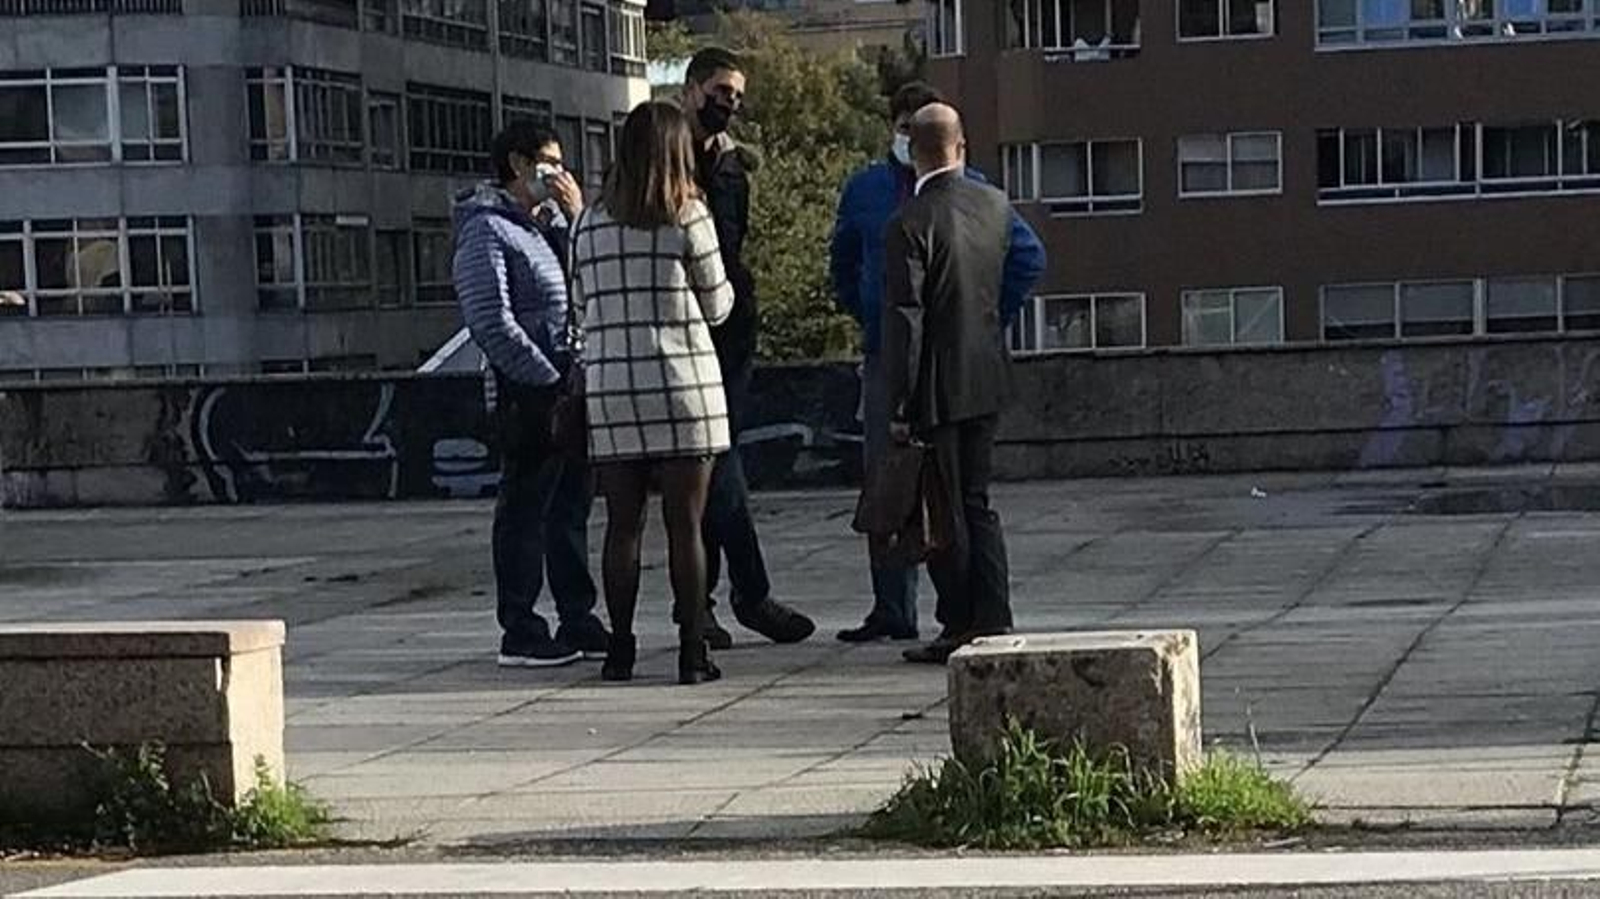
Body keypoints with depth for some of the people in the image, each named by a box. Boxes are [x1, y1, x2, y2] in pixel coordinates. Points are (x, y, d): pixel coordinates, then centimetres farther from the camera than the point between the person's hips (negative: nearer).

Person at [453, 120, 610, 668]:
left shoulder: (553, 221, 16)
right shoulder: (487, 229, -8)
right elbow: (490, 320, -15)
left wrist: (577, 215, 1)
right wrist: (548, 377, -15)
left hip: (573, 386, 8)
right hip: (528, 391, -8)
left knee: (573, 505, 14)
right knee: (525, 509, -3)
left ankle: (578, 620, 23)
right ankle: (519, 632, 2)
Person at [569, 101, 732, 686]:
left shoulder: (591, 222, 4)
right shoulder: (687, 217, -5)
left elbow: (582, 302, 10)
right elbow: (716, 307, 2)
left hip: (609, 385, 3)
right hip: (681, 382, -3)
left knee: (623, 524, 7)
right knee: (685, 524, 1)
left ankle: (620, 650, 8)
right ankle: (692, 653, 2)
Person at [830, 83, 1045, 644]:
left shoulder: (969, 191, -1)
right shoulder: (864, 191, 9)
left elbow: (1028, 256, 6)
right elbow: (843, 263, 26)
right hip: (886, 354, 3)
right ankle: (892, 610, 8)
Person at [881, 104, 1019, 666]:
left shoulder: (910, 224, -16)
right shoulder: (995, 205, 3)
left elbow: (904, 320, -17)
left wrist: (899, 407, -14)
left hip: (937, 388, -6)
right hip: (988, 382, 6)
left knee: (943, 512, 2)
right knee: (976, 503, 14)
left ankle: (960, 629, 4)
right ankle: (994, 621, 11)